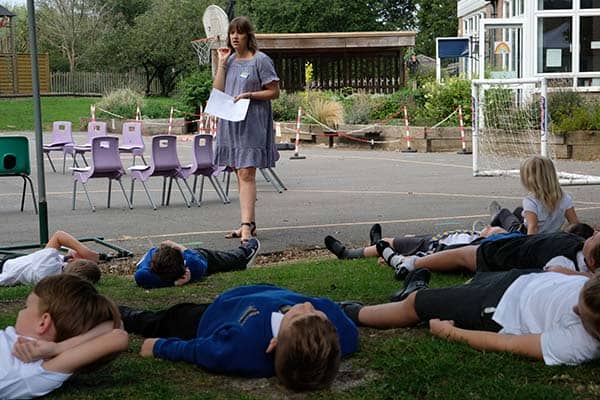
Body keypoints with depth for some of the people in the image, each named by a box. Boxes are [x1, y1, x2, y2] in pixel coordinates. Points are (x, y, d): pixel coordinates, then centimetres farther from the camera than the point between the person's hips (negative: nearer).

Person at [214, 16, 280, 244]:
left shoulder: (261, 60, -4)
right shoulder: (230, 60, 14)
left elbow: (274, 92, -5)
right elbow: (217, 91, 8)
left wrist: (249, 95, -16)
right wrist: (221, 63, 2)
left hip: (252, 124, -7)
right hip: (230, 123, 7)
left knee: (246, 173, -14)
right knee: (240, 174, 9)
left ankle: (247, 225, -17)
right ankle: (248, 223, 16)